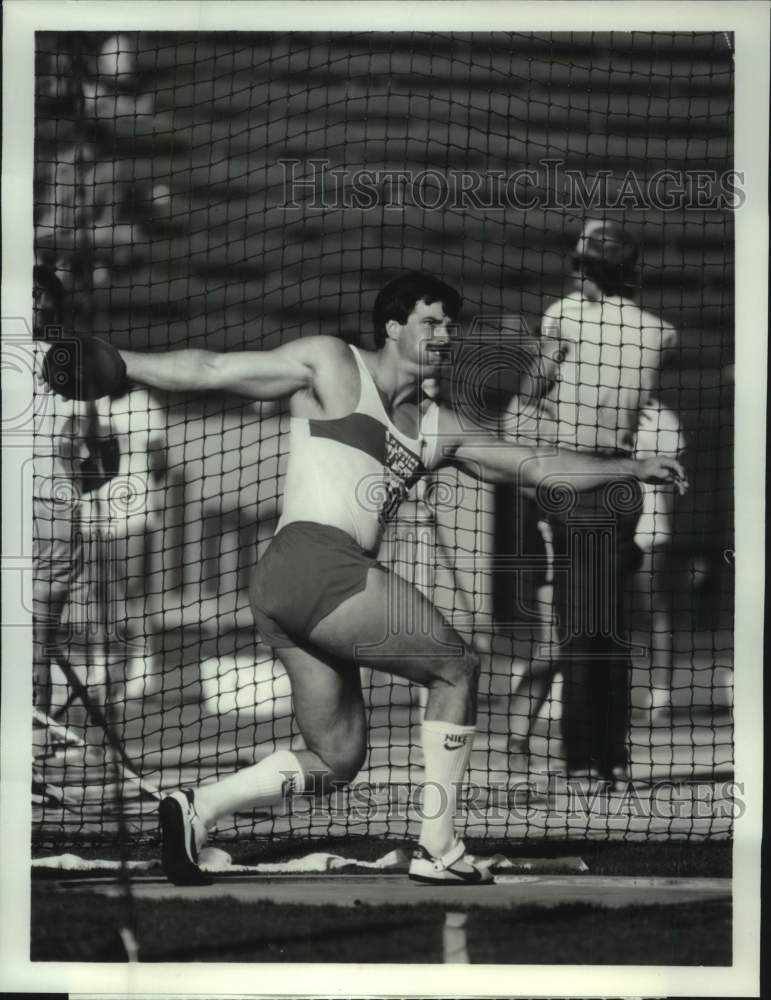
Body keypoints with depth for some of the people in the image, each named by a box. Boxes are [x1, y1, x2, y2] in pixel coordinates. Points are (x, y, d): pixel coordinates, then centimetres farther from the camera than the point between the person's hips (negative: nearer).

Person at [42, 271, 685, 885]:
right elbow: (209, 371, 5)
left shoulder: (438, 428, 25)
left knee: (337, 760, 7)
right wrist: (112, 361, 2)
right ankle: (438, 850, -2)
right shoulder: (332, 366, 5)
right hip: (314, 561, -8)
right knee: (457, 669, -3)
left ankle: (198, 807, 1)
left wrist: (630, 469, 18)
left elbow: (536, 467, 25)